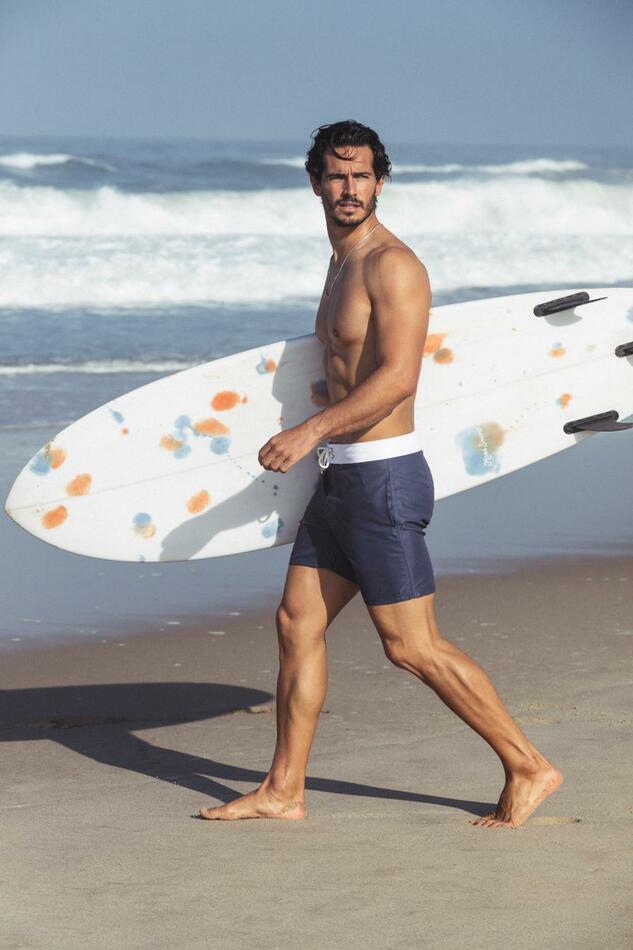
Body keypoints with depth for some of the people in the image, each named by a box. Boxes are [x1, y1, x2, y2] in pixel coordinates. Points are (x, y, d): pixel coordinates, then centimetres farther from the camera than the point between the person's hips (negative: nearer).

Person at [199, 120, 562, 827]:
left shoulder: (392, 264, -14)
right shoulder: (344, 265, 16)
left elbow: (398, 377, -26)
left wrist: (312, 431, -30)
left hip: (383, 478, -10)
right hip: (340, 479, 10)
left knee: (412, 646, -6)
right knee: (297, 624, 10)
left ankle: (529, 768, 3)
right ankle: (283, 791, 18)